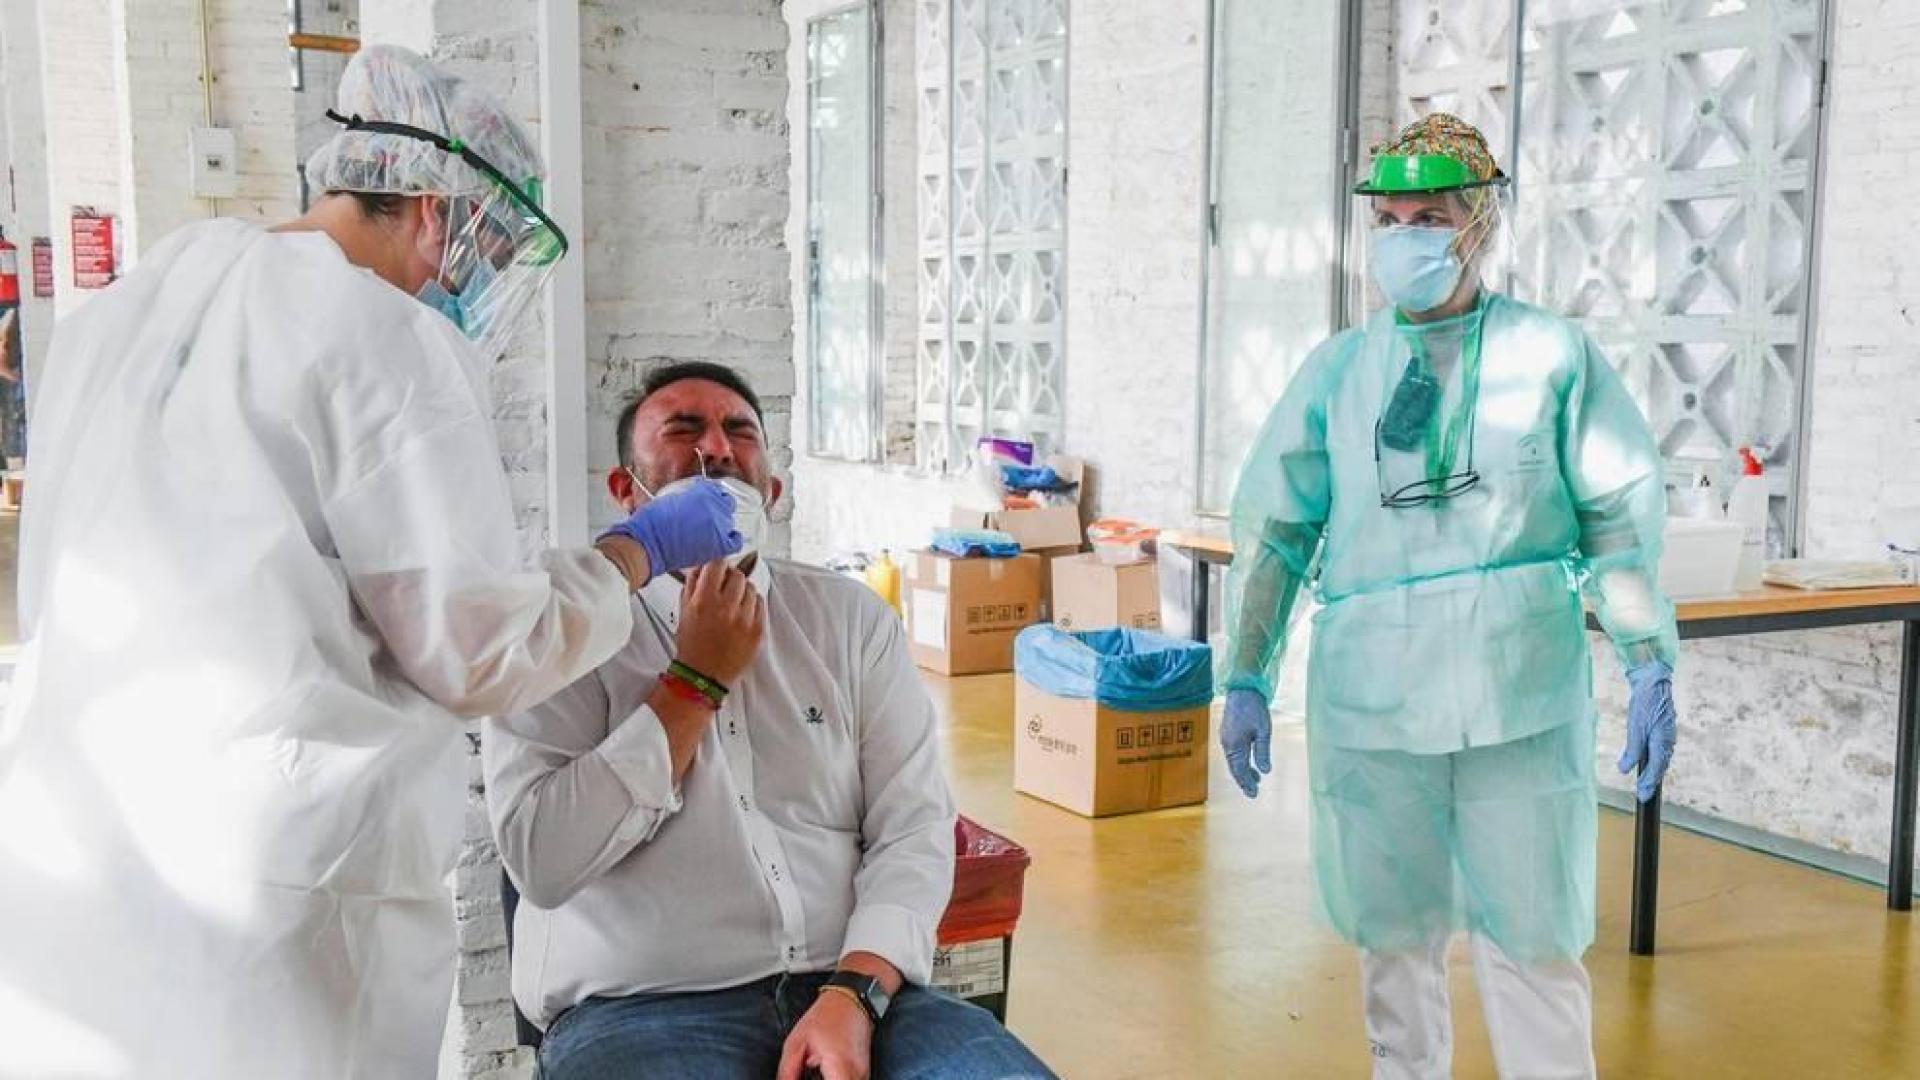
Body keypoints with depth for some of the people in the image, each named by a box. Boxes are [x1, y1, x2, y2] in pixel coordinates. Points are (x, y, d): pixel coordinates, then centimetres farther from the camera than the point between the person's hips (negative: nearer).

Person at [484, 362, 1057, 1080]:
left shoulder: (851, 617, 10)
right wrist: (697, 680, -8)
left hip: (853, 990, 3)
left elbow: (914, 828, 3)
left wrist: (854, 993, -13)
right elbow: (542, 862, -9)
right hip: (643, 1008, -2)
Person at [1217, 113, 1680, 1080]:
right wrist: (1247, 679, 5)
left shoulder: (1551, 353, 3)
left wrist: (1650, 666, -1)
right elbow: (1271, 528, 8)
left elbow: (1623, 518, 4)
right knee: (1392, 928, 11)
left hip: (1522, 693, -2)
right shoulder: (1336, 370, 8)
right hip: (1369, 691, 2)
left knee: (1531, 933, 3)